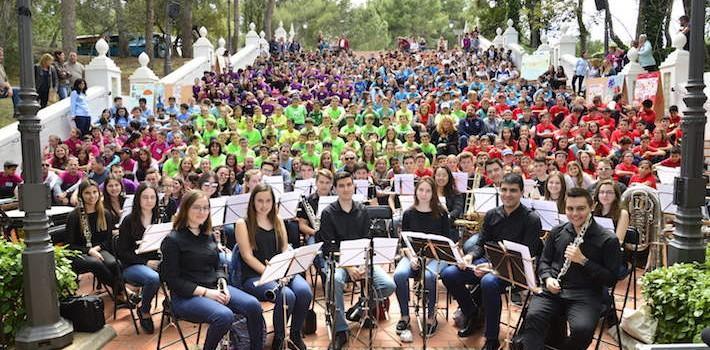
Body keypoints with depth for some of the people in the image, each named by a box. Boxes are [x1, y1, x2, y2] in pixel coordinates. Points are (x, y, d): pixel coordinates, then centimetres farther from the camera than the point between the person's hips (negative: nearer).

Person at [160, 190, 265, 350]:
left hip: (214, 287, 6)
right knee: (225, 315, -33)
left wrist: (223, 284, -3)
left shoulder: (209, 236, 13)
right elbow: (172, 280, -12)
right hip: (187, 295, -6)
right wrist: (205, 292, -18)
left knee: (253, 305, -18)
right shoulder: (173, 240, -9)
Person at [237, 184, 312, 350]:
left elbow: (285, 250, 11)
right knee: (287, 296, -32)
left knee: (305, 291, -26)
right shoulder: (243, 224, 1)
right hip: (255, 276, -5)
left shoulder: (278, 221, 16)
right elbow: (247, 256, -8)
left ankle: (295, 334, -2)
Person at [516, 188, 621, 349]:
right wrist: (548, 278, -3)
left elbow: (611, 280, -3)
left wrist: (583, 260, -15)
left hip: (585, 295, -2)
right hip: (552, 290, 3)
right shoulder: (557, 231, 12)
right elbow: (544, 261, 20)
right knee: (533, 317, -28)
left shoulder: (608, 240, -1)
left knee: (582, 329, -31)